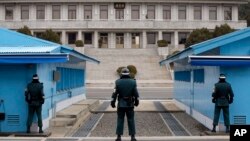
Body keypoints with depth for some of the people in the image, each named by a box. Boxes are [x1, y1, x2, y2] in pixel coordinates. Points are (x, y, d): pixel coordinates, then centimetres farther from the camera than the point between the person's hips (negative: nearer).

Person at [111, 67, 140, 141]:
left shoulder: (118, 82, -5)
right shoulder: (133, 82, -3)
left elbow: (115, 93, -5)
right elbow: (136, 94, -1)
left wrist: (113, 102, 4)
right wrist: (136, 101, 13)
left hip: (121, 104, 0)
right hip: (130, 104, 0)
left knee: (120, 120, 6)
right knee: (131, 121, 6)